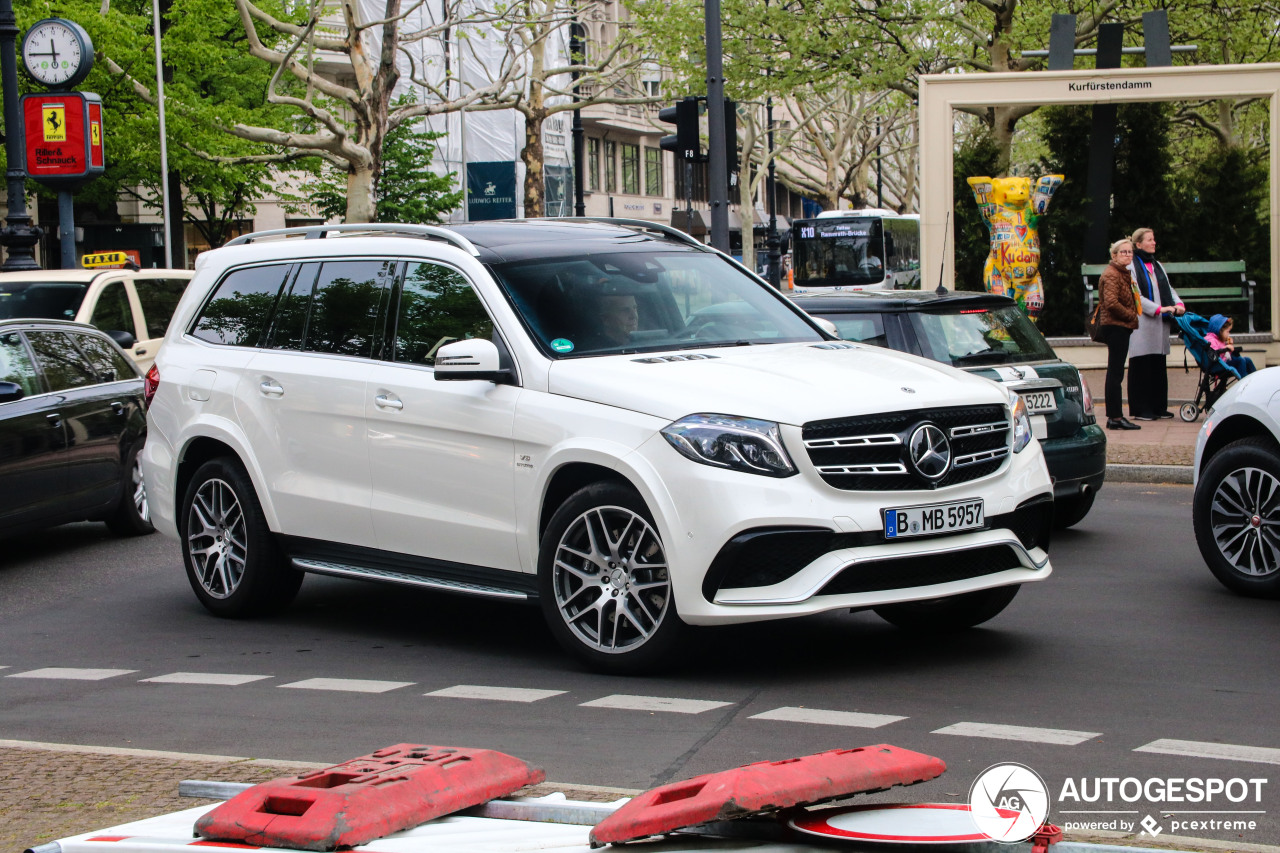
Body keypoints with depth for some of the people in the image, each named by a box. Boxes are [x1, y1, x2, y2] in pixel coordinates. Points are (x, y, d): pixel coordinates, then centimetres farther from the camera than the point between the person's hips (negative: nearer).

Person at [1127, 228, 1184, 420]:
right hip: (1141, 323, -7)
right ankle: (1140, 409, -2)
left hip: (1160, 324, 7)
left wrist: (1179, 304, -2)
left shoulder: (1157, 266, 19)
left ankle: (1158, 406, 13)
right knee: (1141, 368, -6)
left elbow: (1168, 289, 17)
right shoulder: (1131, 267, -6)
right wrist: (1159, 309, -17)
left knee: (1159, 367, 7)